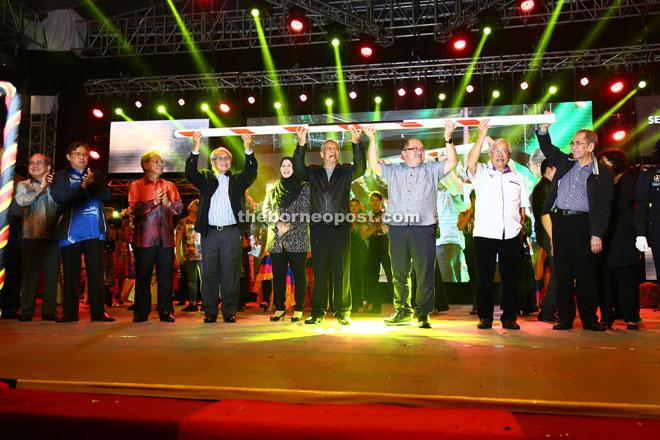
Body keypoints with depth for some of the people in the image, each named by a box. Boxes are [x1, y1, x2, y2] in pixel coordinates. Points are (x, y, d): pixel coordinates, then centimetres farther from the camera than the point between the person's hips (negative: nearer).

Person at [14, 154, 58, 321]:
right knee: (29, 274, -1)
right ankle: (26, 312, 7)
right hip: (31, 236, -1)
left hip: (52, 236, 1)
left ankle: (49, 311, 7)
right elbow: (21, 200, -9)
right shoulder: (23, 185, 12)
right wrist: (41, 188, -6)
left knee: (52, 274, 0)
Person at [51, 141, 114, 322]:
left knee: (96, 272, 0)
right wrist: (82, 186, -16)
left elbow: (107, 195, 2)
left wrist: (93, 183, -14)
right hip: (70, 232, -1)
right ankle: (69, 312, 10)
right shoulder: (61, 176, 12)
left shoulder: (97, 175, 17)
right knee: (70, 273, 2)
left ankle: (98, 311, 3)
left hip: (94, 231, 1)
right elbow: (58, 195, -6)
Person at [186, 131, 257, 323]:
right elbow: (190, 172, -1)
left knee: (230, 274, 2)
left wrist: (248, 149, -13)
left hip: (232, 233, 0)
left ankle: (229, 311, 10)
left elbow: (251, 172, -1)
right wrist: (196, 148, -12)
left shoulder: (237, 180, 14)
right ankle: (210, 312, 12)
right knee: (209, 273, 3)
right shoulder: (206, 178, 15)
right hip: (209, 233, 1)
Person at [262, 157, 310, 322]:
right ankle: (279, 308, 17)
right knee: (278, 274, 6)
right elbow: (266, 210, 9)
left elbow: (307, 212, -4)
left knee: (299, 274, 0)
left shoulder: (305, 187, 3)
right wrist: (278, 223, -9)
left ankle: (299, 309, 9)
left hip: (297, 239, -3)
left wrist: (289, 225, -12)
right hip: (276, 240, 4)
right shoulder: (273, 189, 15)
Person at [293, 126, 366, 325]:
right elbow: (298, 169, -4)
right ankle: (318, 312, 14)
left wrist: (357, 143, -21)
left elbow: (360, 167, -7)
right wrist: (301, 145, -17)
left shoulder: (345, 172, 11)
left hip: (341, 228, 0)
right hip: (318, 228, 1)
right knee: (319, 272, 5)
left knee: (342, 272, 2)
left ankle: (343, 312, 11)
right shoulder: (313, 172, 13)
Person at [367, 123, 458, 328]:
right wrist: (372, 140, 1)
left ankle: (422, 315, 6)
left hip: (424, 228, -1)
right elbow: (374, 165, 9)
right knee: (399, 273, 6)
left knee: (425, 274, -3)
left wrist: (448, 138, -7)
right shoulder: (393, 171, 19)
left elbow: (452, 162, 5)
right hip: (398, 229, 2)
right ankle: (403, 312, 17)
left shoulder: (431, 170, 16)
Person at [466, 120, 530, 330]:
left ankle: (509, 317, 14)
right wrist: (481, 135, -19)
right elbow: (471, 162, -14)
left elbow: (522, 207, 18)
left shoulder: (518, 178, 17)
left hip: (511, 236, 3)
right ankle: (485, 317, 11)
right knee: (484, 277, 1)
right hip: (485, 234, -2)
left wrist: (521, 225, 4)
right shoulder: (481, 173, 8)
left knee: (510, 278, 5)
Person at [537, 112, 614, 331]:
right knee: (563, 273, 6)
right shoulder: (565, 162, 15)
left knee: (586, 275, 1)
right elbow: (547, 148, 22)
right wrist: (544, 128, 2)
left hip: (582, 223, -3)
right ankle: (565, 318, 14)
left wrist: (597, 235, -11)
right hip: (559, 222, 4)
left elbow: (603, 206, -3)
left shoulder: (603, 173, 2)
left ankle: (589, 319, 14)